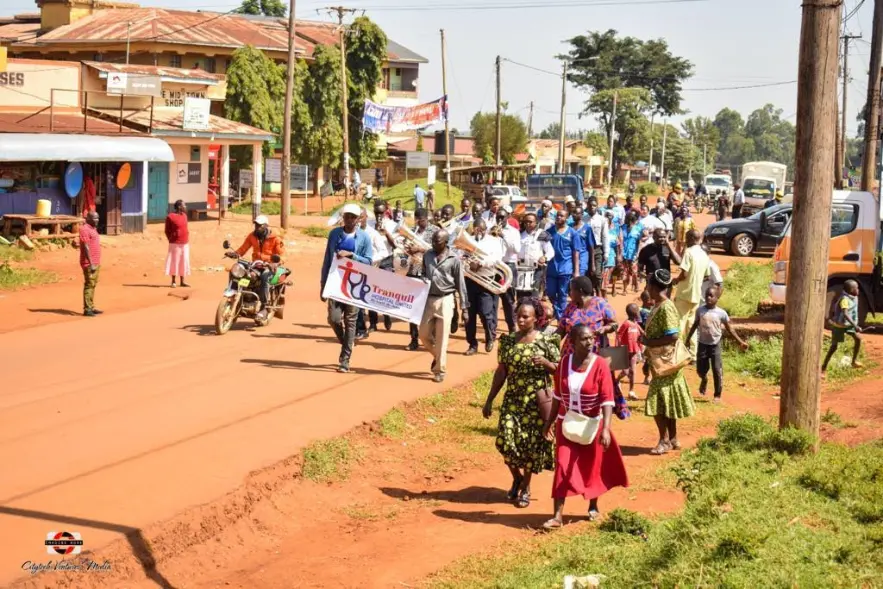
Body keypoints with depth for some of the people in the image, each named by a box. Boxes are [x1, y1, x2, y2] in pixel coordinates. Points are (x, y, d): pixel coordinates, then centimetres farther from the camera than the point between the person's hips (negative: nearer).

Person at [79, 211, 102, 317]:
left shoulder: (93, 229, 16)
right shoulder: (85, 229, -14)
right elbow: (86, 247, -19)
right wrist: (91, 263, -23)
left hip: (95, 263, 9)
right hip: (89, 263, -9)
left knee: (93, 285, 11)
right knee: (89, 285, -9)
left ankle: (91, 307, 15)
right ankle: (87, 309, -8)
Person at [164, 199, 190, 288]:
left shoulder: (184, 215, 10)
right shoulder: (170, 217, -11)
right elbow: (167, 231, -5)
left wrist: (187, 239, 12)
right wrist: (171, 240, -4)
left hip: (185, 243, 7)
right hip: (175, 243, -7)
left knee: (184, 261, 10)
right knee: (175, 261, 0)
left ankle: (182, 281, 18)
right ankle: (173, 281, 9)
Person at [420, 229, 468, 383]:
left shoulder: (454, 259, -6)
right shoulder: (427, 255, 6)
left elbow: (460, 284, -4)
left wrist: (464, 307, -5)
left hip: (445, 300, -4)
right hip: (428, 299, 4)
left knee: (441, 338, -2)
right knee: (424, 335, 5)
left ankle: (440, 370, 7)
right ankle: (437, 356, 32)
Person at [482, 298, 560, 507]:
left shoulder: (546, 341, -5)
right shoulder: (508, 341, 3)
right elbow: (501, 372, 8)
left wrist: (546, 362, -21)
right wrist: (489, 400, 8)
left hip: (536, 403, -2)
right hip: (512, 401, 2)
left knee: (531, 443, 2)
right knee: (506, 441, -7)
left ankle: (525, 488, 21)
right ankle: (517, 477, 22)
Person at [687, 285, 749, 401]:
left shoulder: (721, 313, -9)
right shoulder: (700, 310, -4)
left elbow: (729, 329, -1)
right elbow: (695, 325, 8)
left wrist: (740, 342, -4)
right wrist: (687, 340, 9)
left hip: (715, 345, -2)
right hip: (702, 344, 2)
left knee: (717, 371, -1)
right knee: (700, 370, 8)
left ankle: (717, 395, 13)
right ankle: (704, 380, 44)